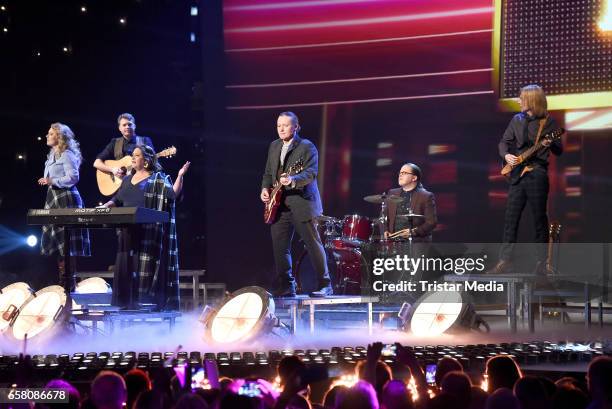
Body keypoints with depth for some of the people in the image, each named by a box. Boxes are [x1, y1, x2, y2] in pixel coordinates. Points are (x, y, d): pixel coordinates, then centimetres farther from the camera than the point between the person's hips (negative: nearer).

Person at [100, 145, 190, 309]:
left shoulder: (158, 179, 0)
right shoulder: (128, 179, 18)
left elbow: (173, 194, -11)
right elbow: (117, 200, 20)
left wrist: (180, 176, -20)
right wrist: (104, 207, 4)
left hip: (149, 232, -6)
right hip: (129, 232, 6)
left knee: (147, 268, -7)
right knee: (127, 267, 4)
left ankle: (148, 302, -5)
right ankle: (130, 303, 9)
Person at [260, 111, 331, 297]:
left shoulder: (307, 147, -6)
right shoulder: (274, 146, 15)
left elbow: (311, 173, -18)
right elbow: (268, 173, 22)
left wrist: (292, 180, -34)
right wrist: (265, 188, 4)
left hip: (302, 203, -6)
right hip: (279, 205, 6)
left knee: (313, 244, -3)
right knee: (279, 246, 2)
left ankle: (325, 285, 4)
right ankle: (286, 287, 9)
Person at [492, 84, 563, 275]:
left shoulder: (548, 122, 0)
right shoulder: (517, 120, 11)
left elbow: (559, 151, -1)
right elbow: (504, 141, 16)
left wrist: (550, 144, -22)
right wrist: (506, 154, -4)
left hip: (537, 174, -4)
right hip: (517, 172, 4)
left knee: (540, 218, 0)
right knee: (510, 218, 0)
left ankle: (541, 262, 7)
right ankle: (505, 261, 1)